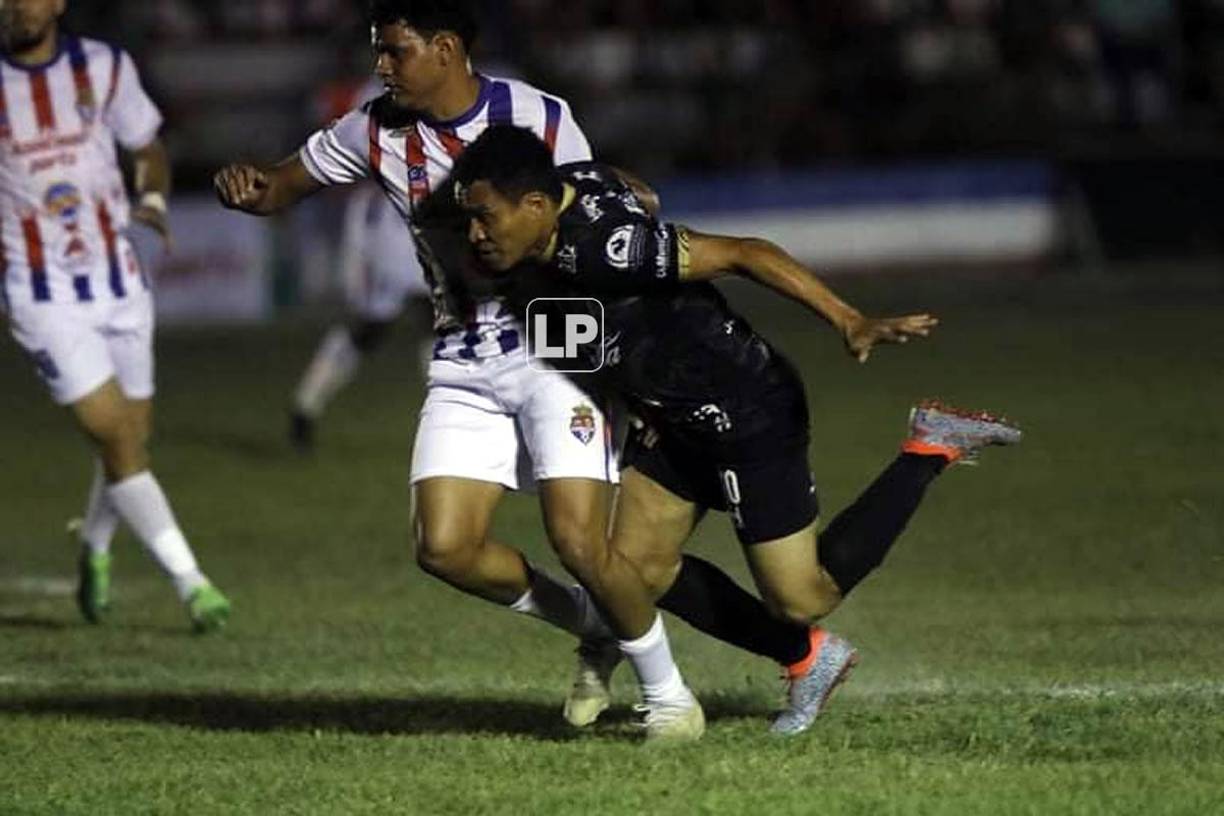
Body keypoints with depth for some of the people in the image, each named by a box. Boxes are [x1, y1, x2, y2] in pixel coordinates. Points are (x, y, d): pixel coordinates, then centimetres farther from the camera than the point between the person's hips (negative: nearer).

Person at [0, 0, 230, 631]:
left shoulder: (104, 67, 0)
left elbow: (147, 149, 13)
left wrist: (153, 200, -8)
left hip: (119, 284, 3)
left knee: (131, 442, 11)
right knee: (118, 441, -13)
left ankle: (94, 550, 40)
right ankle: (189, 581, -10)